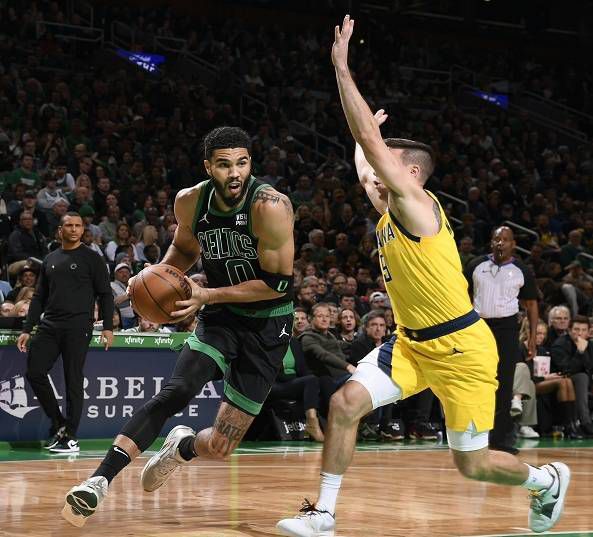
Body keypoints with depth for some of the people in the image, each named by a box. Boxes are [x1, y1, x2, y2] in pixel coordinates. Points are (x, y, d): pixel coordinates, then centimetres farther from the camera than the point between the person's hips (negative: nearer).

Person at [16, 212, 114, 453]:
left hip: (77, 327, -5)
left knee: (73, 381, -3)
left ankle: (70, 436, 3)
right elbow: (39, 297, 18)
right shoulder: (50, 260, 16)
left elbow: (105, 294, -2)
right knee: (35, 373, -2)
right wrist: (27, 329, 12)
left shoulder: (91, 259, 1)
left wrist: (107, 327, -12)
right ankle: (58, 424, 13)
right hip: (49, 325, 5)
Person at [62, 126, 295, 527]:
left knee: (220, 447, -4)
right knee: (176, 392, -25)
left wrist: (208, 295, -25)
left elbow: (278, 282, -22)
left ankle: (181, 448, 33)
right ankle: (99, 481, -26)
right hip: (219, 317, 3)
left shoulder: (269, 207, -24)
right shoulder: (190, 202, -7)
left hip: (267, 325, -3)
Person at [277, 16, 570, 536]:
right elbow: (365, 160, 27)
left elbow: (369, 141, -24)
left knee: (473, 464, 1)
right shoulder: (389, 211, 7)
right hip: (412, 342, 8)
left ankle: (547, 480, 31)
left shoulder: (415, 203, -16)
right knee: (346, 402, -12)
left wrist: (342, 67, -23)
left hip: (460, 347, -8)